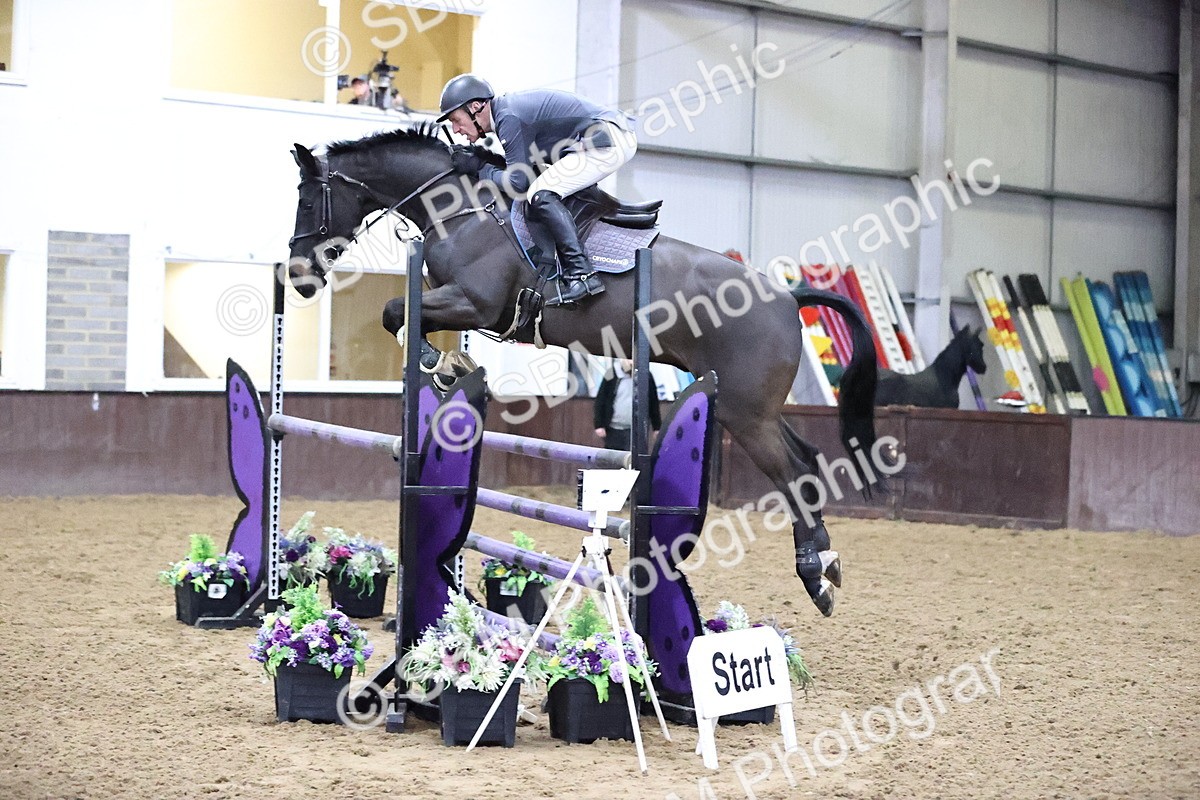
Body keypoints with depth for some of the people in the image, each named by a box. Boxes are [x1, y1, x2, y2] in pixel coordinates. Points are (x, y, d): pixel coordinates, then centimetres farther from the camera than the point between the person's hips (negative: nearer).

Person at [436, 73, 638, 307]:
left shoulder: (508, 117, -15)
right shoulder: (509, 108, 16)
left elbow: (518, 181, -16)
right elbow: (524, 163, 21)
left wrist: (479, 168, -3)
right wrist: (478, 157, 10)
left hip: (610, 141, -11)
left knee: (540, 194, -17)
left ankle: (581, 276, -22)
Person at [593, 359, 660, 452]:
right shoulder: (612, 376, -1)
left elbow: (654, 404, 10)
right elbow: (600, 401, 1)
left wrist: (657, 428, 10)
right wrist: (599, 425, -5)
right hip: (613, 430, 0)